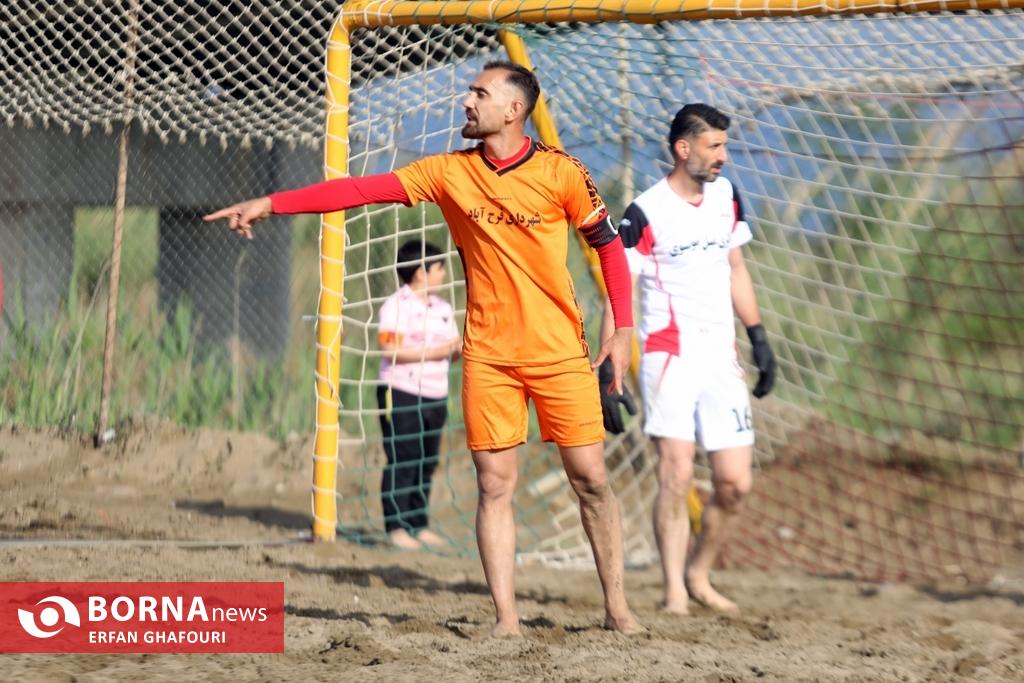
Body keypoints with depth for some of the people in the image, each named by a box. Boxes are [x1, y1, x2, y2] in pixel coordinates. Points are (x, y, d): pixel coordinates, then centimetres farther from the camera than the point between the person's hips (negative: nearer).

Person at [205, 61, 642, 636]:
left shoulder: (560, 172, -5)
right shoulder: (449, 172, 1)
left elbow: (609, 244, 5)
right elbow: (361, 190, -3)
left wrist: (623, 330, -1)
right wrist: (270, 204, -8)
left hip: (561, 352, -2)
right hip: (489, 355, 2)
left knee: (590, 477, 0)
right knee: (494, 483, -2)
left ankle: (617, 607, 11)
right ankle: (506, 617, 1)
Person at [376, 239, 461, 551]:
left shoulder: (443, 309, 18)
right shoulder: (395, 306, -6)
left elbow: (452, 350, 19)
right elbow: (392, 350, -15)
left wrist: (460, 348, -5)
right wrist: (436, 352, -16)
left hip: (435, 396, 7)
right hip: (402, 393, -7)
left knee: (427, 463, 7)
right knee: (402, 461, -7)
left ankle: (418, 524, 13)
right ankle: (397, 527, -5)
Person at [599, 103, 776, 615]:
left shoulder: (726, 197, 10)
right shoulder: (645, 213, -8)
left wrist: (758, 338, 20)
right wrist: (609, 375, -16)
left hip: (721, 358, 5)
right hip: (669, 356, -5)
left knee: (735, 484, 1)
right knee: (676, 473, -15)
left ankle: (699, 575, 21)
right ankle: (673, 591, -11)